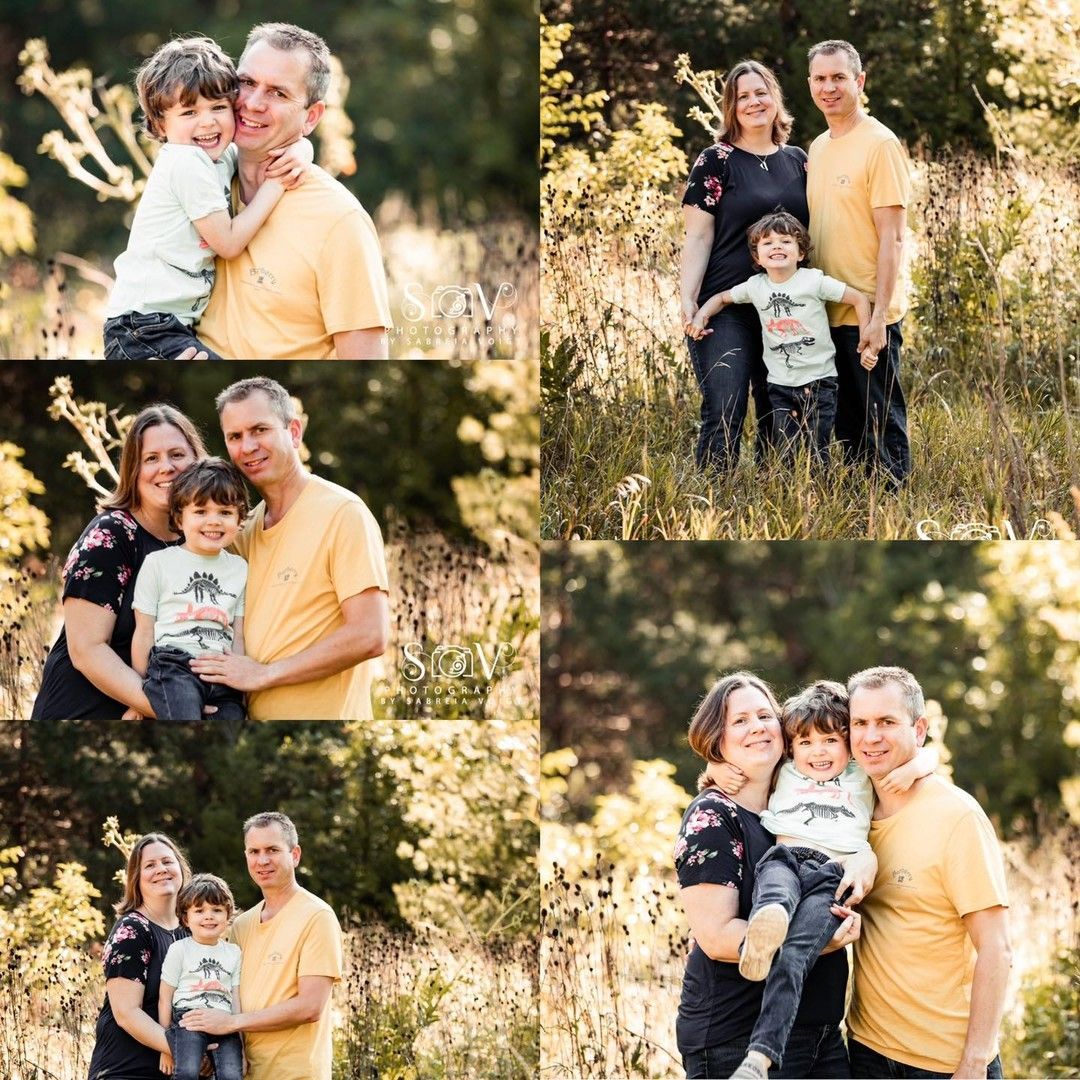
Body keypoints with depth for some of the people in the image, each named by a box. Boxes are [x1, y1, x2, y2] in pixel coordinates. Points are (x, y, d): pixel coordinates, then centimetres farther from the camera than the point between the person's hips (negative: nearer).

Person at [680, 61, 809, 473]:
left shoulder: (797, 161, 12)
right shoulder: (715, 162, -1)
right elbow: (698, 236, -5)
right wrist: (688, 300, -16)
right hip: (728, 311, -5)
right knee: (724, 413, -11)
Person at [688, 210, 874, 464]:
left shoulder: (814, 281, -10)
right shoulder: (755, 286, 1)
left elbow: (859, 299, -6)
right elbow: (722, 298, 19)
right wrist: (701, 316, 1)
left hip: (818, 380, -3)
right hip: (780, 384, 3)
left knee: (817, 454, -3)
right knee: (784, 455, 1)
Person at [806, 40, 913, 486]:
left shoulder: (879, 144, -10)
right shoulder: (818, 148, 14)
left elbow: (891, 237, -14)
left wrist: (879, 315, -20)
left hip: (867, 315, -8)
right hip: (827, 313, 8)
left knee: (880, 423, -3)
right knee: (846, 426, 12)